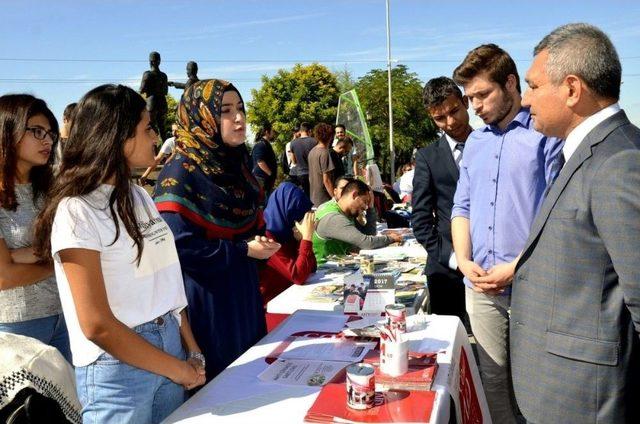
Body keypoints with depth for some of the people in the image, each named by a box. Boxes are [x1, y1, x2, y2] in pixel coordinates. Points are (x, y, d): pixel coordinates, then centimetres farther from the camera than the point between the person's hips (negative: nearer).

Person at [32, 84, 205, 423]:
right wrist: (178, 370, -11)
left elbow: (166, 282, 8)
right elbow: (97, 325, -18)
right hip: (117, 366, -7)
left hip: (170, 348, 7)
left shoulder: (140, 197, 7)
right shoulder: (76, 211, -16)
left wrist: (193, 355, 0)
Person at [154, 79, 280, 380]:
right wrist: (243, 251, -17)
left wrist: (260, 242, -4)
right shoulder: (180, 174, -15)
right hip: (204, 301, -7)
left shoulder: (236, 165, 8)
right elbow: (180, 246, -22)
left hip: (243, 294, 8)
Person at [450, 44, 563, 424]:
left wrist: (514, 268, -15)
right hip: (481, 286, 5)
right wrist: (465, 261, -1)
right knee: (493, 376, 14)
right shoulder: (475, 142, 13)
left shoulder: (548, 135, -7)